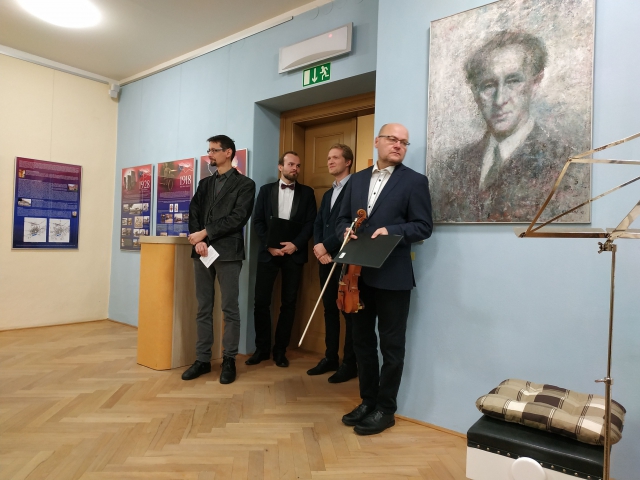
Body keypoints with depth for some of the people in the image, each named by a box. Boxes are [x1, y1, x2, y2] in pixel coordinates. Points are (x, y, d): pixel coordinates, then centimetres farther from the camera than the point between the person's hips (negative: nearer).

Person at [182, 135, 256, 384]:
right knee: (203, 308, 8)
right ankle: (202, 359, 17)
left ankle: (229, 360, 11)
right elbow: (193, 212, 9)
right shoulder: (205, 183, 19)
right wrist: (198, 240, -9)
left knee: (229, 308, 1)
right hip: (202, 251, 5)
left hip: (228, 252, -5)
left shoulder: (245, 184, 2)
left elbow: (238, 218, -10)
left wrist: (204, 233, -10)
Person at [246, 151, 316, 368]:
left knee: (289, 303, 4)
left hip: (294, 253, 0)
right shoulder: (266, 190, 9)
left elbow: (310, 223, 0)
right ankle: (262, 348, 15)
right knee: (261, 301, 0)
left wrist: (295, 244, -13)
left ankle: (280, 350, 16)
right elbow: (258, 221, 3)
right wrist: (269, 245, -10)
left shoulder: (307, 192, 8)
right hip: (268, 252, 0)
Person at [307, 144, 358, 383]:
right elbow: (318, 224, 15)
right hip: (326, 258, 8)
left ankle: (349, 363, 10)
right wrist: (318, 246, -4)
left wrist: (326, 245, -14)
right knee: (329, 309, 12)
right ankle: (330, 358, 22)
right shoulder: (328, 193, 21)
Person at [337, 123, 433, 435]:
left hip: (393, 277, -5)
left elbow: (423, 226, -6)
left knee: (391, 345, 6)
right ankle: (368, 401, 32)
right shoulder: (356, 180, 14)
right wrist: (346, 232, -8)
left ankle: (386, 408, 22)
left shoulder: (415, 181, -1)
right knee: (362, 341, 15)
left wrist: (390, 231, -21)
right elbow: (342, 219, 14)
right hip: (359, 274, 5)